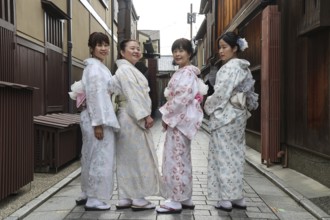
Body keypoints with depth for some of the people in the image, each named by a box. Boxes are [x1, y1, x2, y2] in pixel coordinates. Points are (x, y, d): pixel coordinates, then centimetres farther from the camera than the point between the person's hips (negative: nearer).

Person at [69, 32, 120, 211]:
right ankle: (92, 199, 7)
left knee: (91, 157, 16)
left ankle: (86, 194, 28)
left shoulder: (98, 66, 19)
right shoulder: (94, 66, -13)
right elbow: (94, 95, -20)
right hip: (97, 118, -10)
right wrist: (98, 123, -23)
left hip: (97, 117, 10)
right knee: (100, 158, -3)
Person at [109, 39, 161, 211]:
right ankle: (138, 199, 4)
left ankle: (125, 198, 17)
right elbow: (133, 95, -19)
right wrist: (146, 115, -21)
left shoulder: (128, 70, 21)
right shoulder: (126, 69, -11)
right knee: (138, 157, -4)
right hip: (134, 118, -10)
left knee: (128, 159, 10)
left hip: (131, 118, 10)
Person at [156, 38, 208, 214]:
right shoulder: (182, 72, 19)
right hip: (179, 119, 10)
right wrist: (168, 116, 11)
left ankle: (176, 201, 1)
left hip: (180, 119, -10)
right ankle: (185, 199, 19)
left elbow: (182, 98, -20)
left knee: (175, 158, -6)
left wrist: (167, 116, -13)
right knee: (182, 159, 11)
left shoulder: (187, 72, -11)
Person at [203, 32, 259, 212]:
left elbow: (221, 94, -18)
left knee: (224, 156, -2)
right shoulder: (243, 67, 13)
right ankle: (237, 197, 18)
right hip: (238, 115, 9)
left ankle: (226, 199, 6)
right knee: (235, 156, 12)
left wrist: (207, 107, -4)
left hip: (225, 116, -9)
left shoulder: (229, 67, -14)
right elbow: (249, 94, 16)